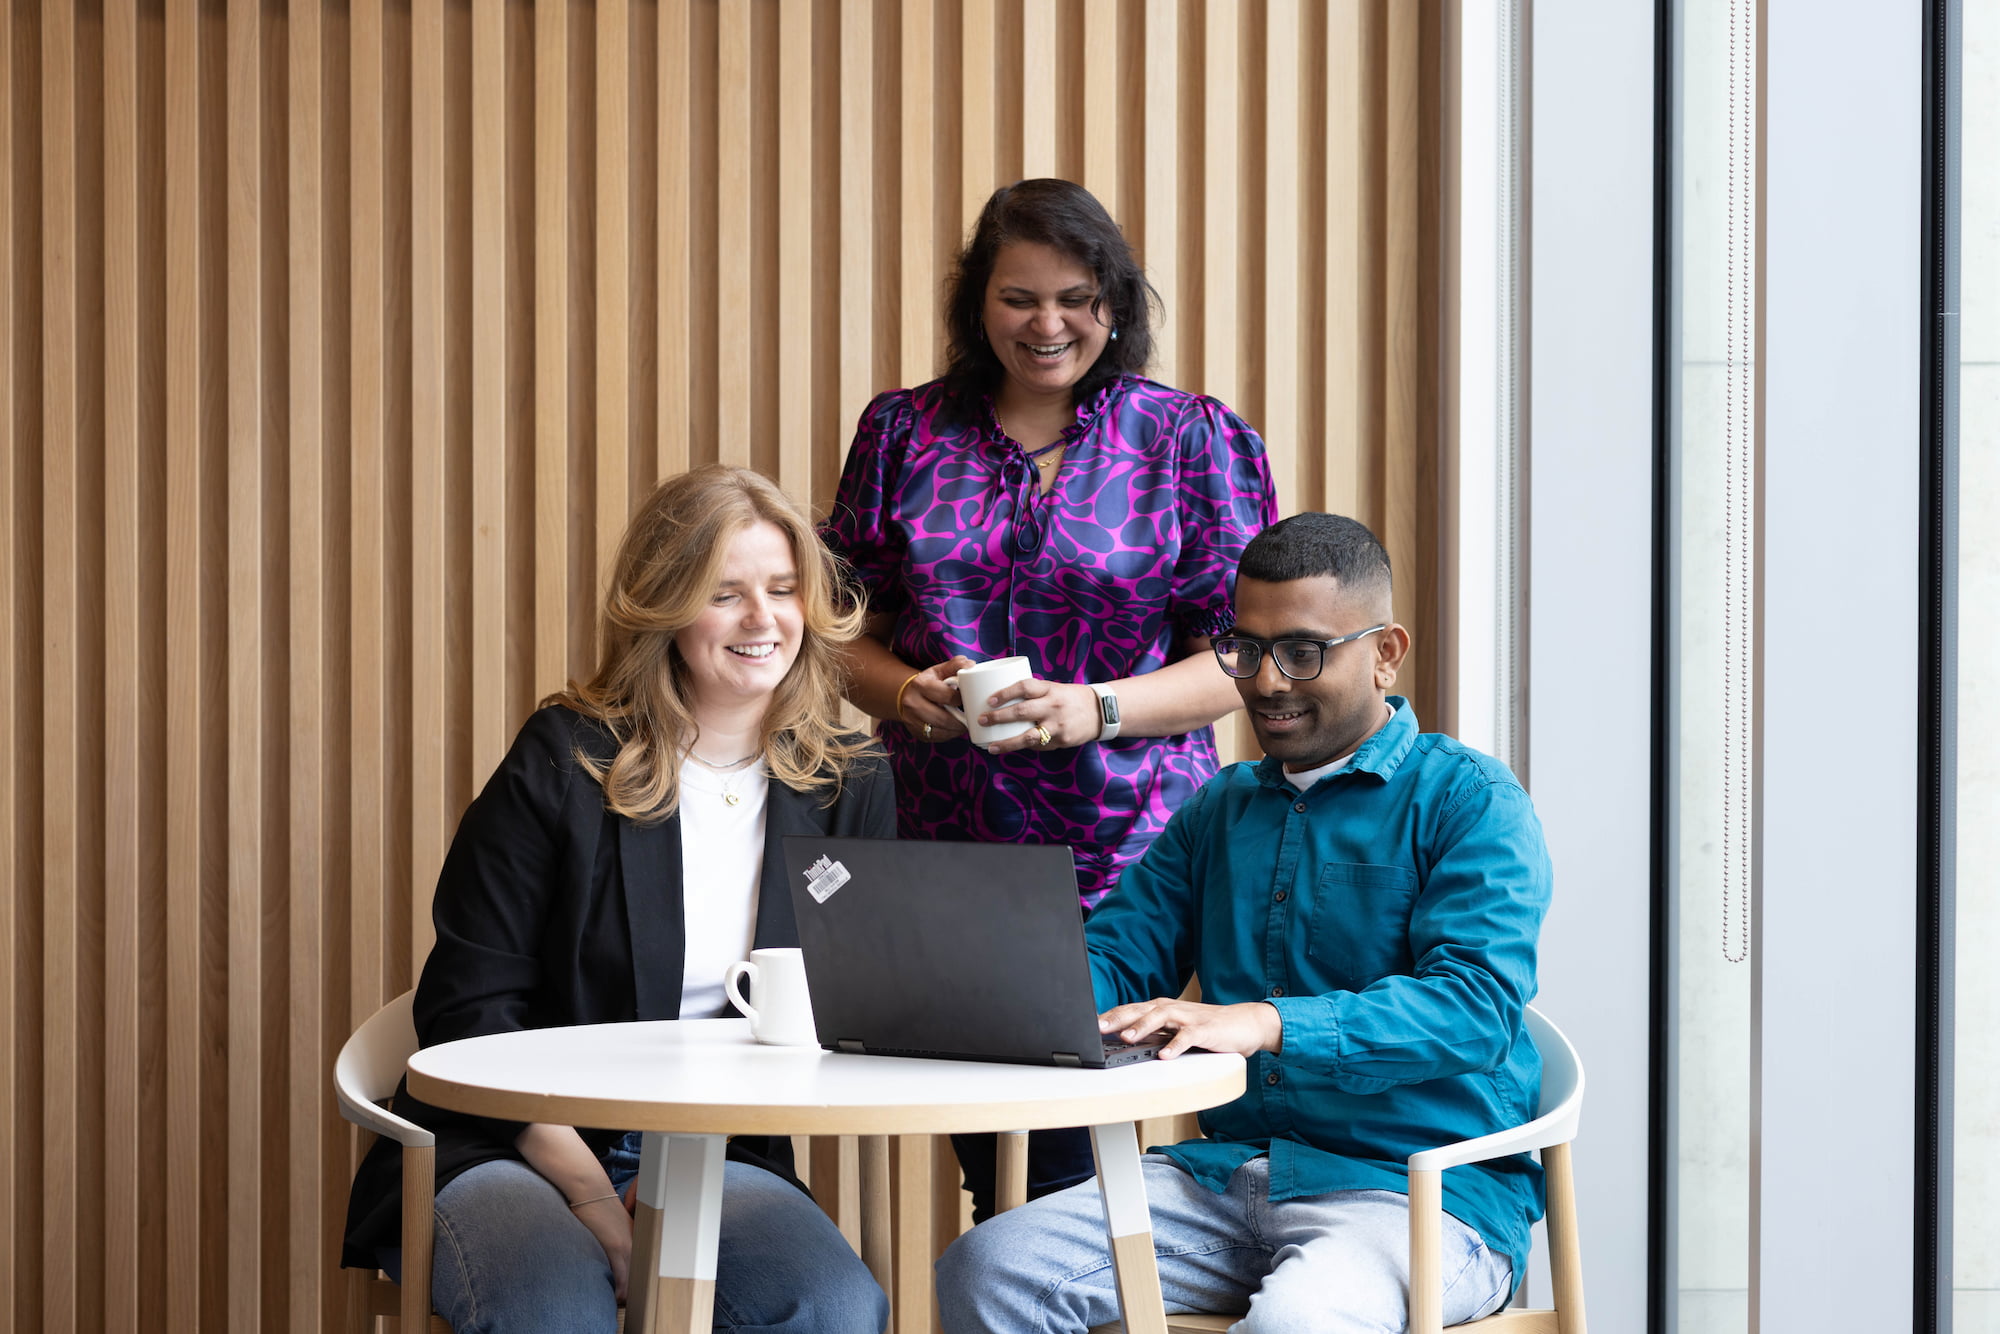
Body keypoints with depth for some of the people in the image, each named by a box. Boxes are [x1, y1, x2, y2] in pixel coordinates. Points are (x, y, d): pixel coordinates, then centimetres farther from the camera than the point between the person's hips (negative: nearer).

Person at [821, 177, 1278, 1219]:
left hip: (1119, 855, -3)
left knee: (1078, 1163, -8)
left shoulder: (1187, 440, 3)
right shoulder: (906, 433, 10)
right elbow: (846, 630, 13)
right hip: (943, 844, 3)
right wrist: (904, 691, -8)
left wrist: (1096, 710, -15)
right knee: (983, 1163, 6)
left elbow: (1233, 660, 0)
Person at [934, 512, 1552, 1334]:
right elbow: (1115, 956, 16)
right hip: (1227, 1169, 6)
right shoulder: (1219, 810, 21)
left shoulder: (1470, 801, -2)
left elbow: (1478, 1004, -17)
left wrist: (1267, 1024, -31)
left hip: (1417, 1184, -6)